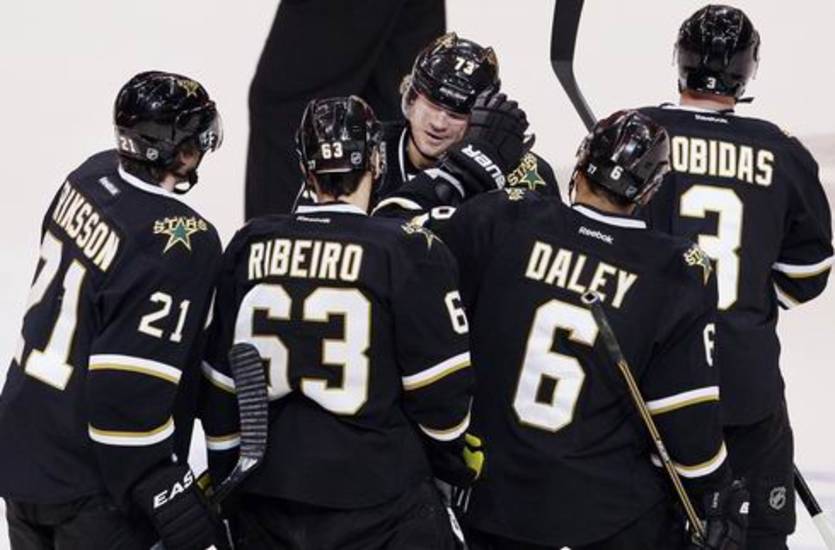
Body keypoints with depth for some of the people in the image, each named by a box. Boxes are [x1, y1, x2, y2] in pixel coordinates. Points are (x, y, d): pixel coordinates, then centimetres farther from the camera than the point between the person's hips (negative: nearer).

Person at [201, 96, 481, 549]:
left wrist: (224, 476, 20)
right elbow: (441, 388, -8)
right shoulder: (409, 251, -11)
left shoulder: (250, 245, 1)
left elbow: (221, 380, 8)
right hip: (379, 509, -4)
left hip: (266, 500, 4)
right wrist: (459, 463, 11)